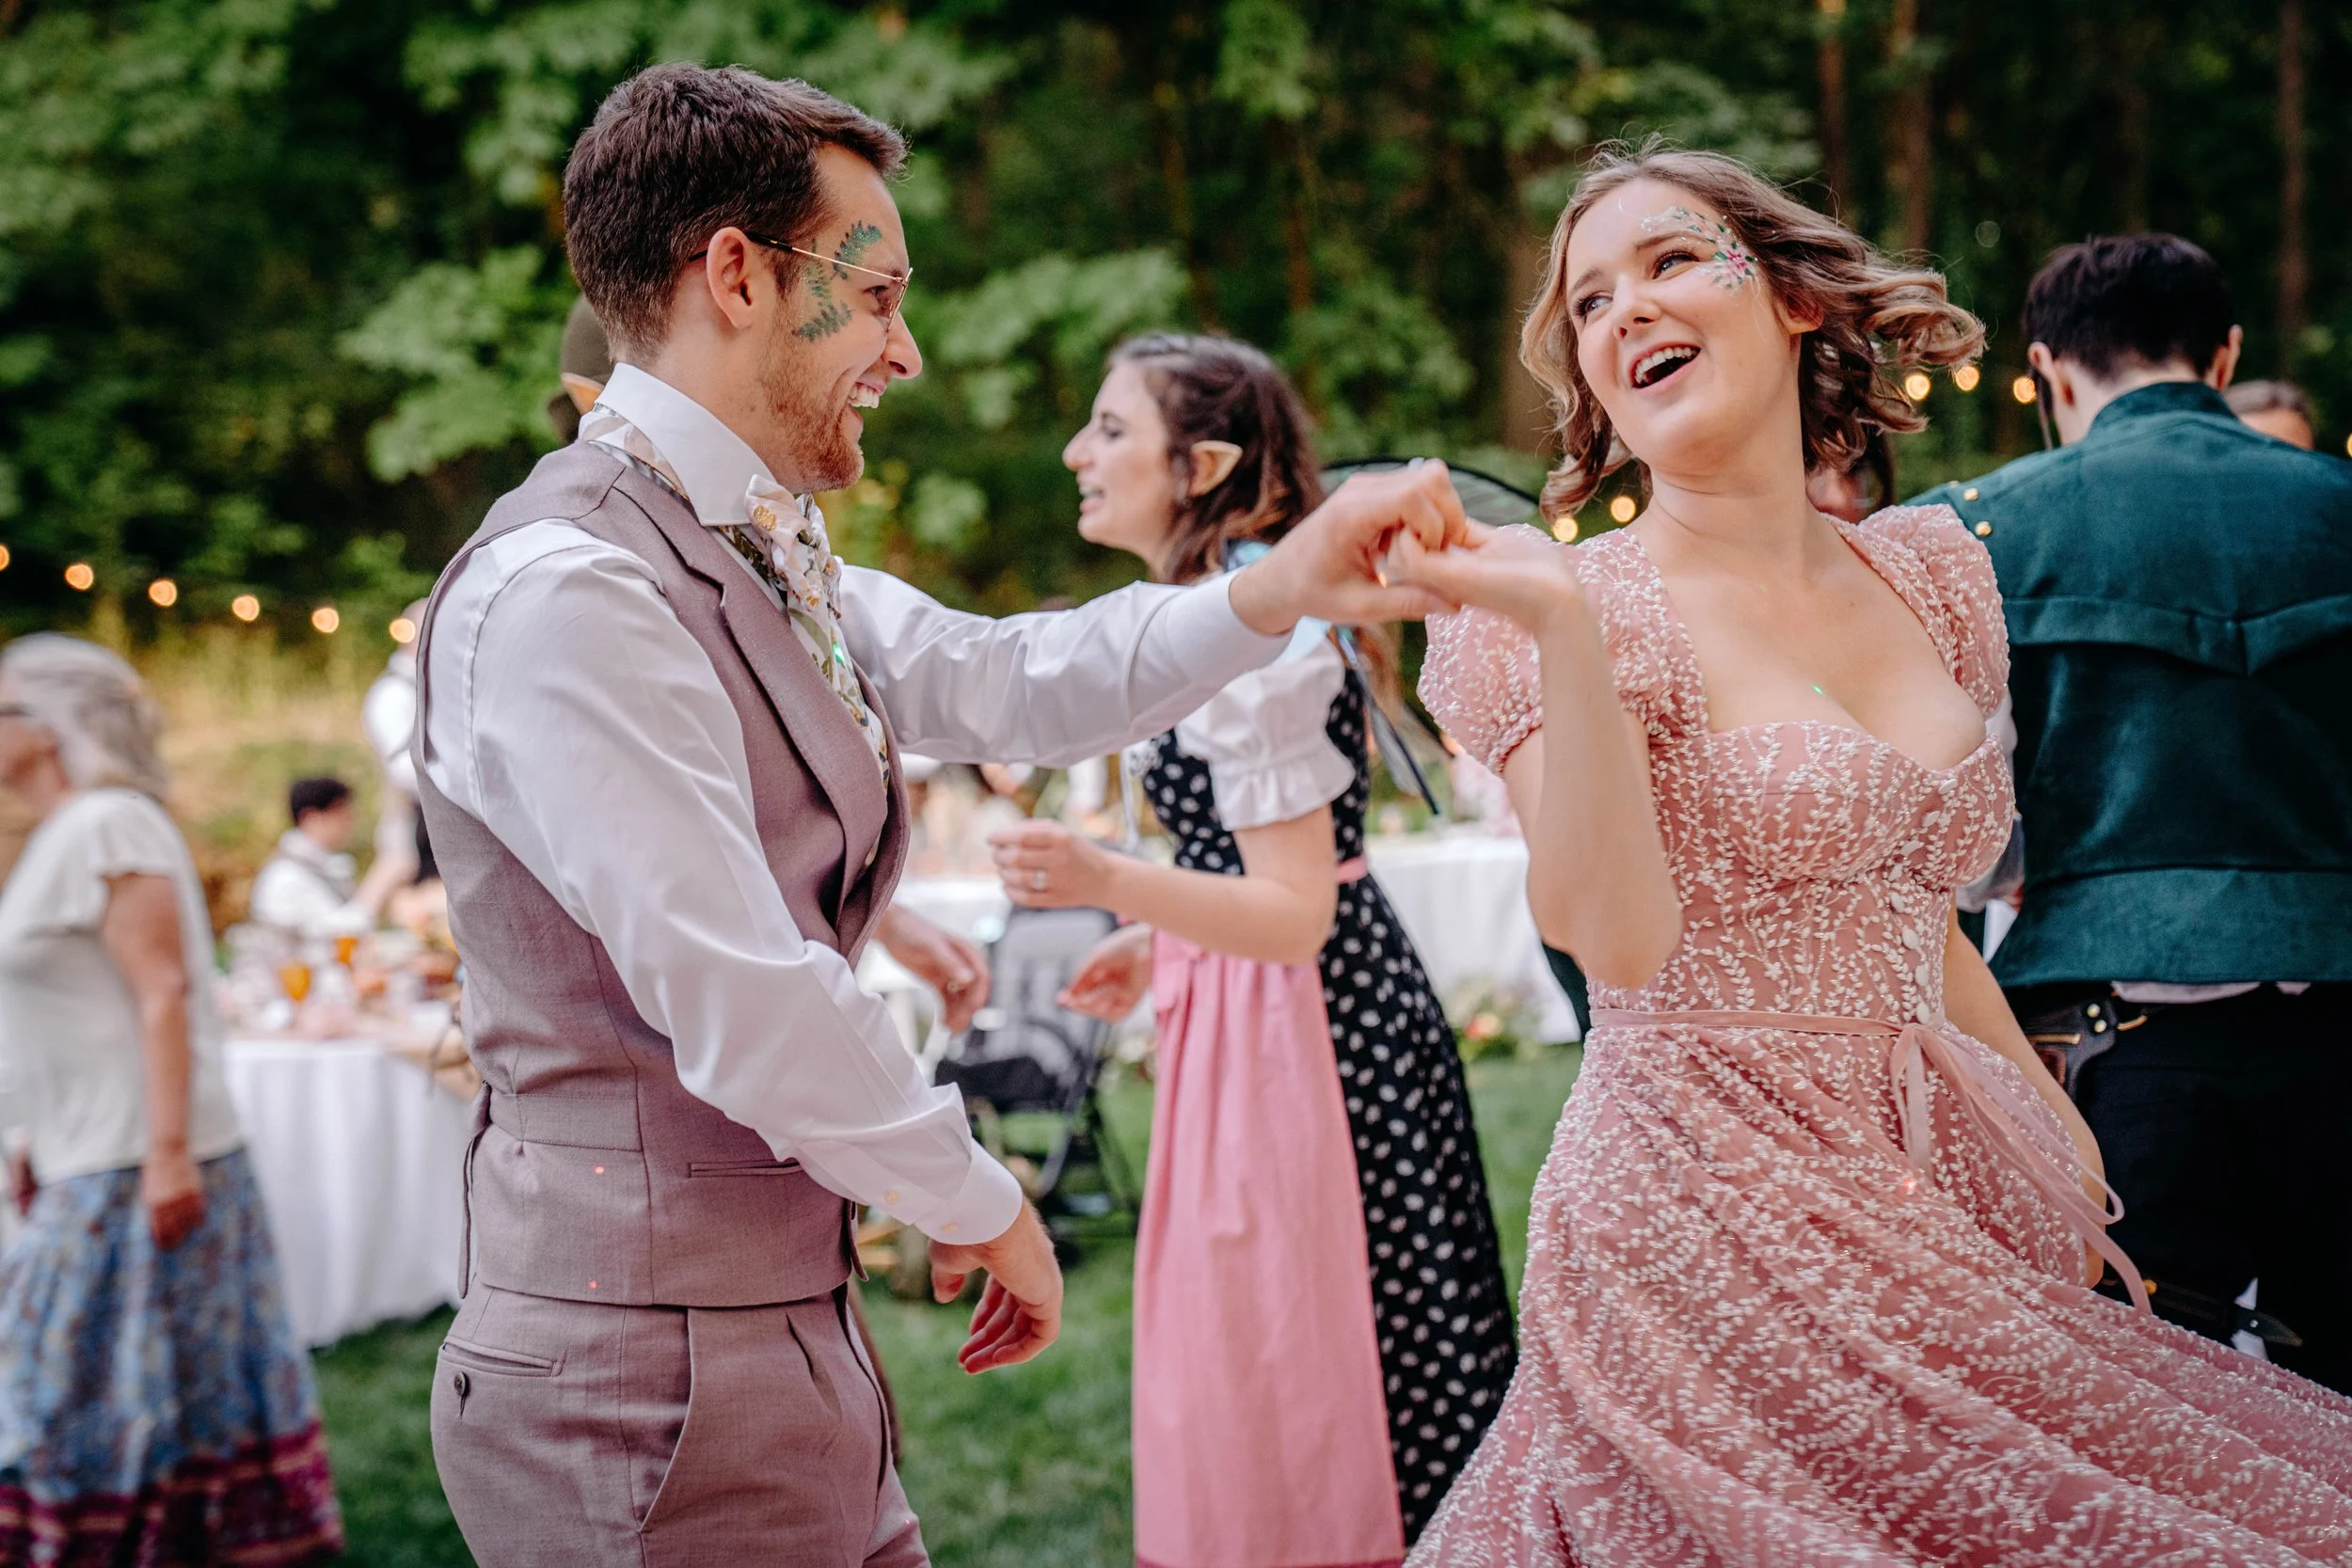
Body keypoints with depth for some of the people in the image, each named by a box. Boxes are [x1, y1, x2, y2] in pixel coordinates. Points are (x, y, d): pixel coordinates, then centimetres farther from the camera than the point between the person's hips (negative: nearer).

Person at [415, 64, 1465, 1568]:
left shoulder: (767, 559, 10)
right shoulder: (567, 592, -20)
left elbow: (1001, 686, 20)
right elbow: (745, 1011, -22)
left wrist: (1279, 589, 5)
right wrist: (983, 1205, -8)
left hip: (789, 1333, 9)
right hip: (656, 1385, -9)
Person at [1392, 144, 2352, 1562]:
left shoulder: (1926, 575, 11)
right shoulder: (1574, 607, -4)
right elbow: (1619, 937, -18)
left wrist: (2065, 1138, 21)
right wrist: (1565, 629, -23)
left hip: (1947, 1189, 5)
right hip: (1711, 1217, -5)